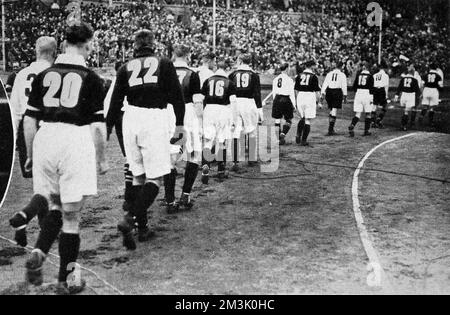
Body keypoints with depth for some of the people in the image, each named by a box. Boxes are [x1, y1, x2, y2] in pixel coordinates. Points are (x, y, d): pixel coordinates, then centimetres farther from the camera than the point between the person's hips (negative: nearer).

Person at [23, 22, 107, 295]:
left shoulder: (43, 76, 10)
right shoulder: (91, 79, -1)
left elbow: (29, 120, 10)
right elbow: (97, 127, -5)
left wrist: (30, 155, 19)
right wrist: (98, 144, 12)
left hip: (45, 140, 4)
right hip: (75, 141, -4)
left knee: (55, 205, 24)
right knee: (71, 214, 7)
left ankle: (38, 254, 2)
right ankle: (66, 280, 17)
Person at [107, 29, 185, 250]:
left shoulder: (126, 68, 13)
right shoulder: (164, 64, 8)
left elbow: (115, 102, 10)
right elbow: (176, 95, 2)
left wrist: (107, 128, 16)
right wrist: (179, 125, 7)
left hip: (131, 118, 4)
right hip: (155, 118, -3)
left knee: (138, 176, 14)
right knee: (155, 178, -1)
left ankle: (142, 227, 18)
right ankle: (130, 219, -18)